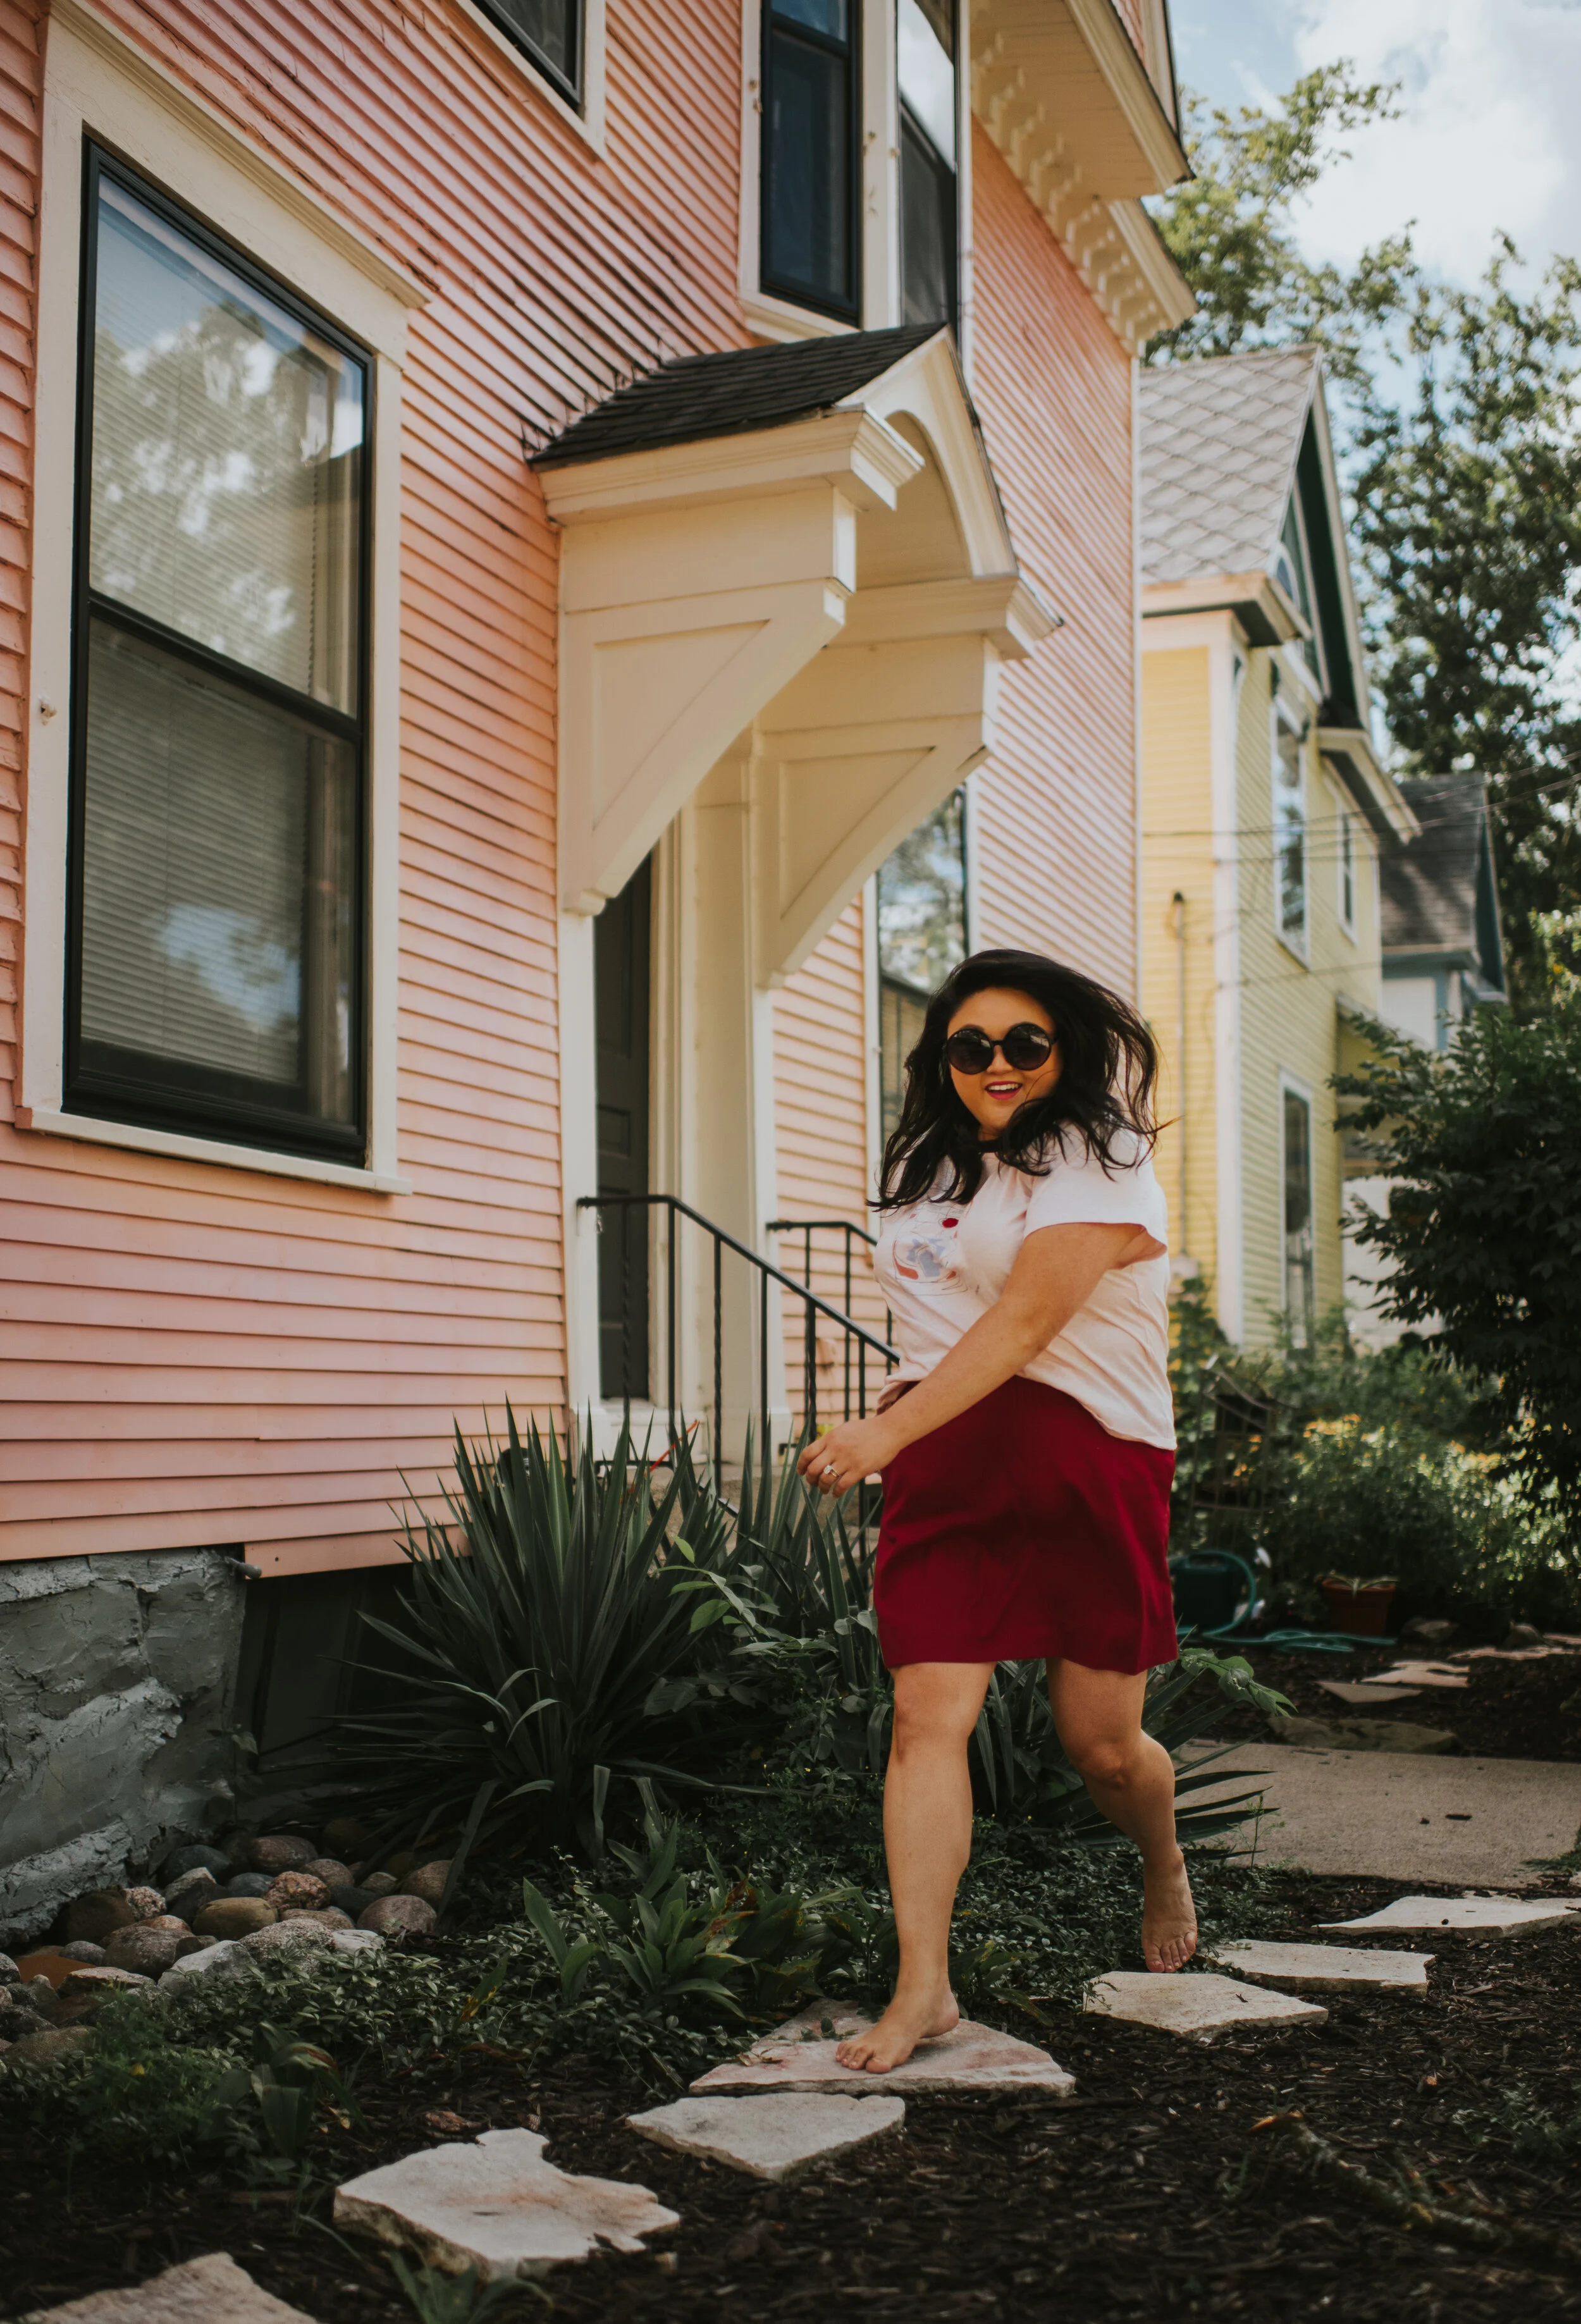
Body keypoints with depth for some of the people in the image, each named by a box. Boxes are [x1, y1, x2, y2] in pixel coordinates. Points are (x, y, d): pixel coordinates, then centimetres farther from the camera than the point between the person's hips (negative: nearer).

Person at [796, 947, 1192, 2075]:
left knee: (1103, 1743, 4)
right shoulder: (931, 1166, 16)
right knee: (929, 1716, -10)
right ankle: (923, 1985, -5)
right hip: (944, 1466, 5)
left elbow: (1025, 1322, -20)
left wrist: (889, 1433, -27)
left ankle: (1167, 1865, 38)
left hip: (1084, 1461, -5)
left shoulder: (1096, 1164, -8)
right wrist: (897, 1425, 15)